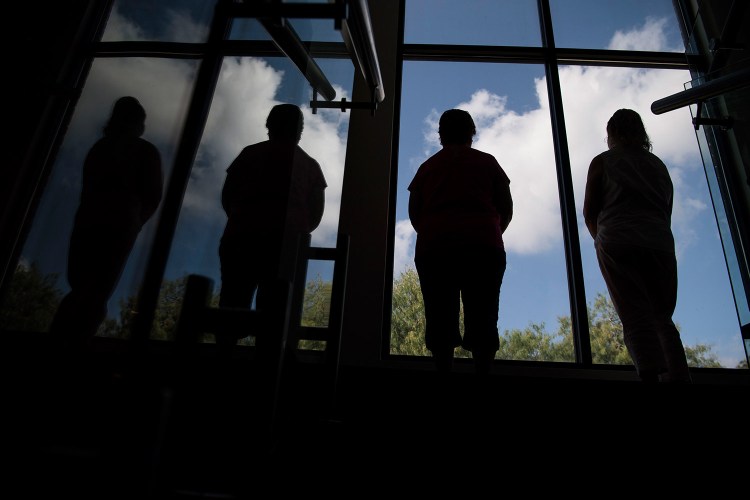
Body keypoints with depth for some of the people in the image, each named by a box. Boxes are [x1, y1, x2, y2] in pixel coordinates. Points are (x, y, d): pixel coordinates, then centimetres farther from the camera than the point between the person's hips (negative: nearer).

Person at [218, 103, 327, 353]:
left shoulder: (250, 153, 12)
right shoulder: (310, 165, 12)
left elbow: (227, 196, 11)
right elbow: (316, 213, 8)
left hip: (241, 238, 0)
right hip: (285, 243, 0)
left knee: (232, 304, 1)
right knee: (272, 307, -1)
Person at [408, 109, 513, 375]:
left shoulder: (428, 166, 18)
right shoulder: (487, 162, 16)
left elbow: (414, 213, 14)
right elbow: (506, 209, 13)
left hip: (434, 248, 1)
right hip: (484, 247, 0)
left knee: (440, 317, 0)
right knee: (482, 318, 0)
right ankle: (483, 371, -6)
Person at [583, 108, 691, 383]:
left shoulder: (603, 161, 8)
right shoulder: (659, 164, 22)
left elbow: (589, 211, 6)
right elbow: (667, 211, 22)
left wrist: (601, 239, 21)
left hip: (618, 245, -4)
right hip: (661, 244, 4)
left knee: (636, 319, -10)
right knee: (663, 319, 6)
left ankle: (651, 376, -21)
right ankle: (679, 376, -5)